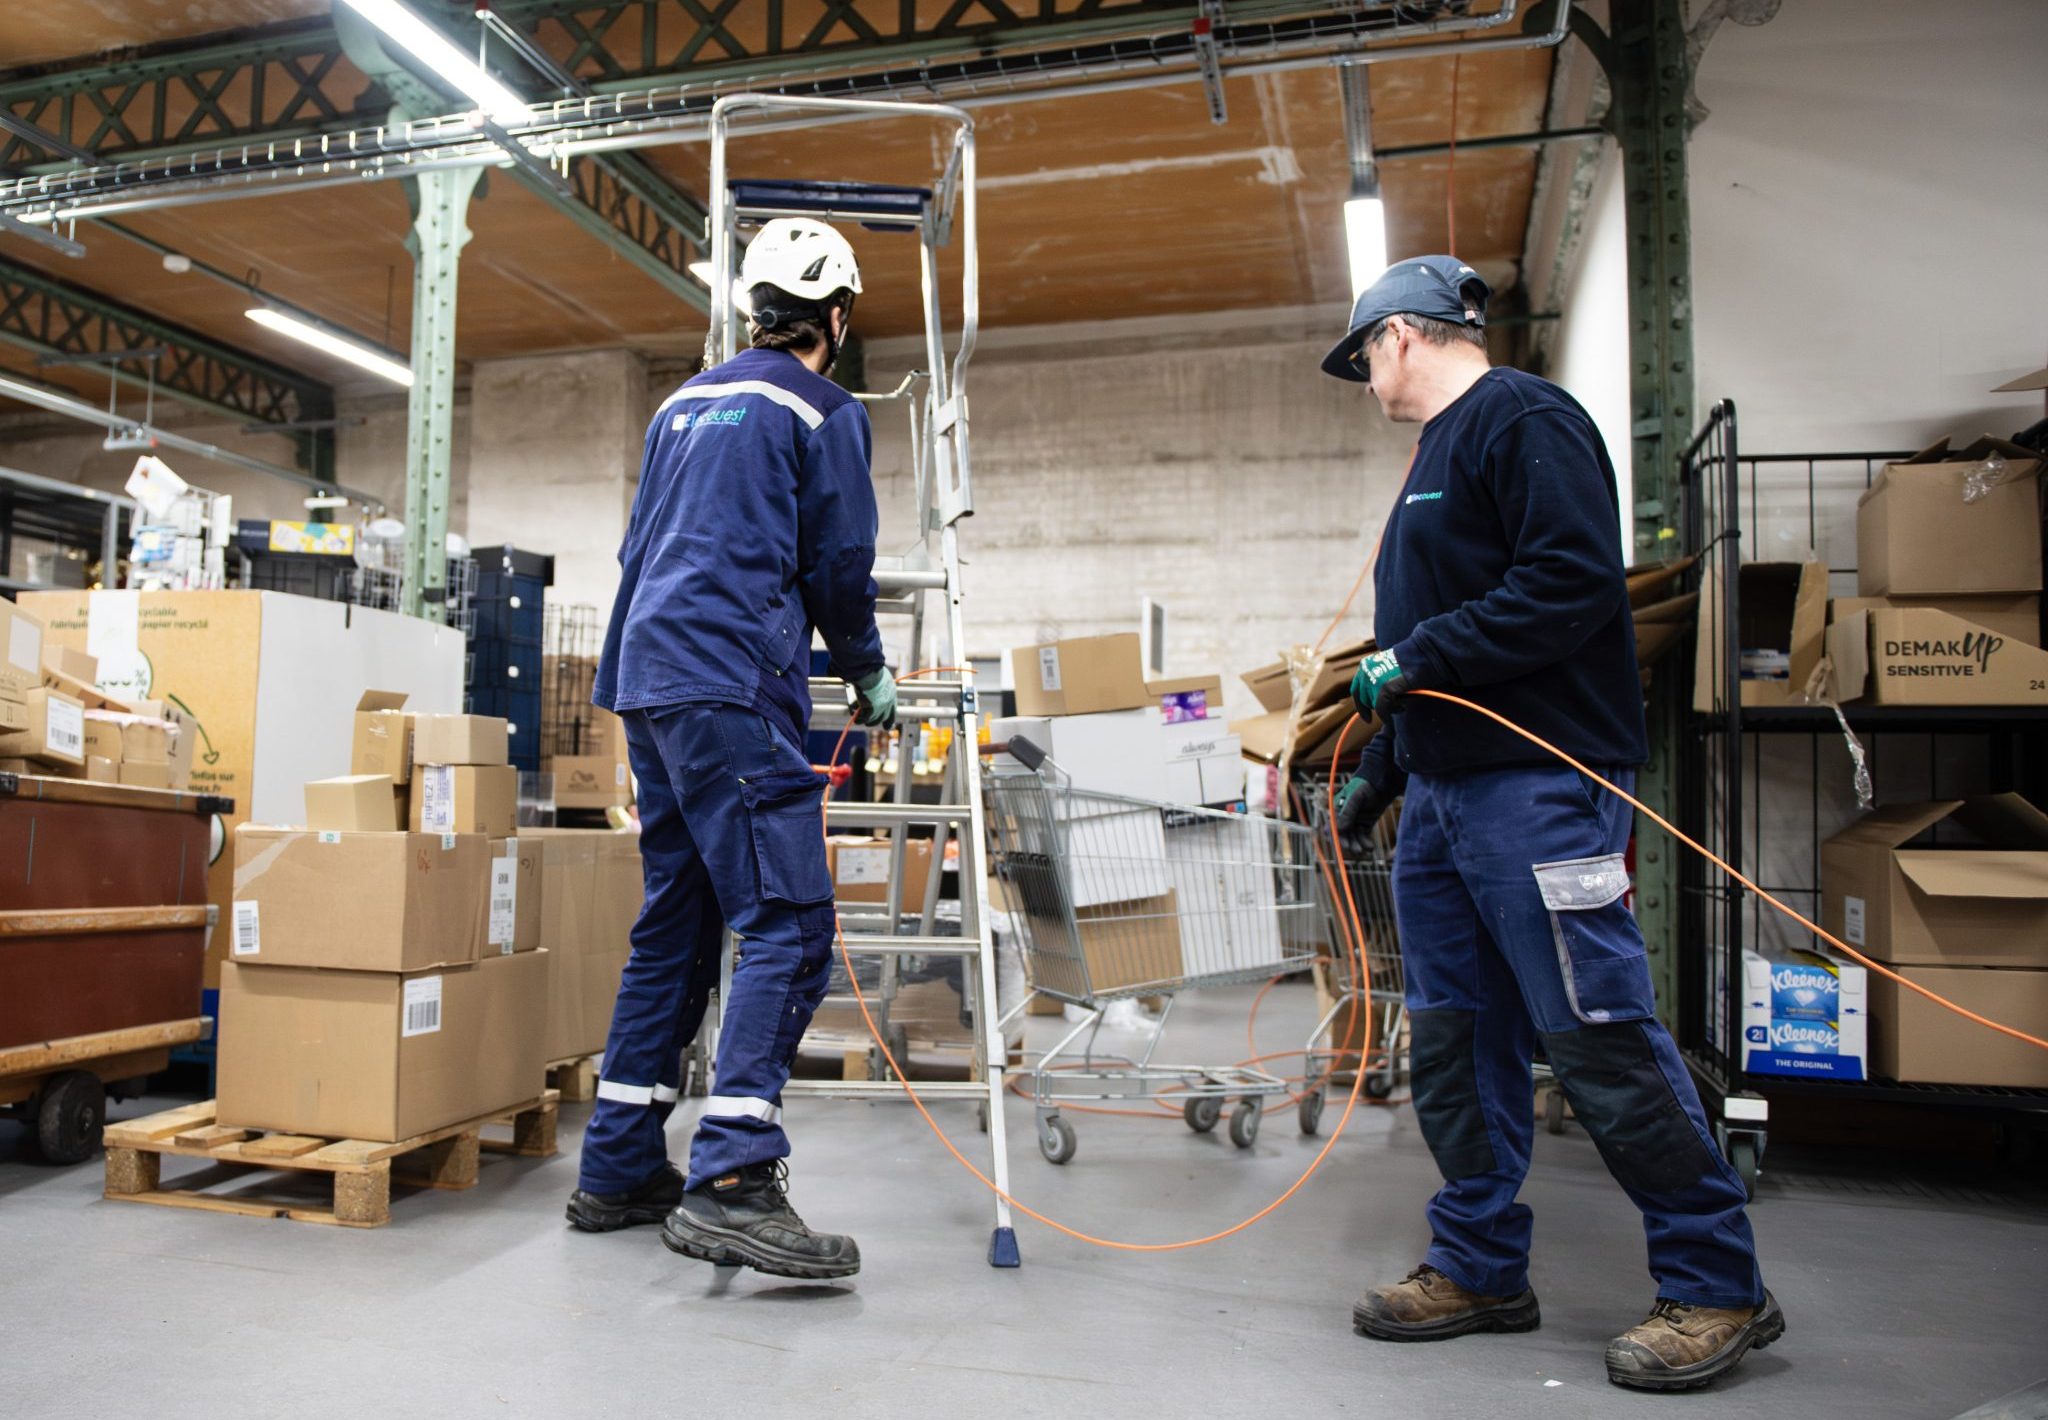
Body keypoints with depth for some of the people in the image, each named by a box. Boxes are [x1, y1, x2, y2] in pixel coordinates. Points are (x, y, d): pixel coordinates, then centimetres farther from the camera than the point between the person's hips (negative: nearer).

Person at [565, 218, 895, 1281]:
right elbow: (840, 567, 1)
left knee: (675, 924, 12)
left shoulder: (684, 405, 24)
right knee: (788, 923, -12)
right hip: (736, 690, -8)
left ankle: (617, 1170, 17)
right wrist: (870, 678, 16)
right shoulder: (824, 412, 2)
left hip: (648, 684, 9)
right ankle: (731, 1180, -20)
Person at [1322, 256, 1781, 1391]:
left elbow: (1574, 581, -21)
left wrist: (1419, 656, -17)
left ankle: (1719, 1287, 11)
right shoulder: (1440, 454, 24)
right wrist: (1378, 775, 27)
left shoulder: (1525, 419, -6)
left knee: (1601, 1040, -5)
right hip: (1444, 795, 10)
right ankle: (1478, 1269, 23)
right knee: (1456, 1042, 11)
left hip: (1536, 787, -10)